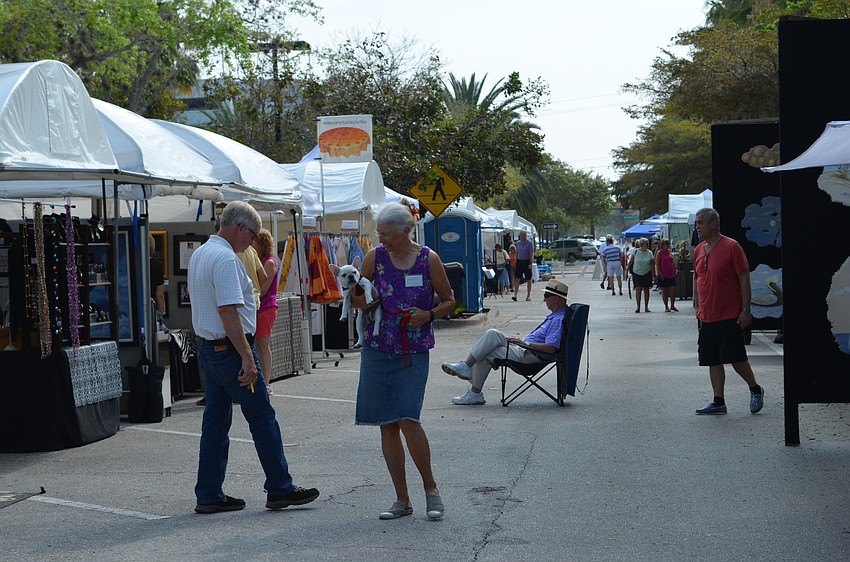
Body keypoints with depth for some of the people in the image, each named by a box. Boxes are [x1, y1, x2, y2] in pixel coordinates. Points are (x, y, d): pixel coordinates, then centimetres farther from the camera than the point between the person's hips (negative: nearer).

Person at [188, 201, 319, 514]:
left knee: (215, 421, 11)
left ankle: (208, 496, 13)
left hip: (207, 348, 10)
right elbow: (229, 312, -25)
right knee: (262, 418, 0)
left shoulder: (199, 254, 14)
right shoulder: (225, 258, -18)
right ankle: (279, 489, 6)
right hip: (231, 348, -10)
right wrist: (247, 357, -24)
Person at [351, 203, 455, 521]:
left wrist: (429, 315, -10)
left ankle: (431, 488, 6)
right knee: (387, 425, 4)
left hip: (414, 352, -3)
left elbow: (449, 301, 8)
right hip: (377, 349, 3)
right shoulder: (375, 257, 3)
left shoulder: (428, 259, -2)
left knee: (408, 420, -14)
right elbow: (357, 300, 11)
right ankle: (402, 500, 14)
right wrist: (359, 300, -12)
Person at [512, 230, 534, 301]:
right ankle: (515, 294, -11)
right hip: (519, 261, 4)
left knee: (528, 279, 4)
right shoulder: (518, 243, 10)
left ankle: (528, 295, 11)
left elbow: (531, 253, -9)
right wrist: (516, 262, 12)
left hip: (526, 262, -4)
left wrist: (530, 263, -17)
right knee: (517, 278, -6)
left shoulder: (529, 243, -5)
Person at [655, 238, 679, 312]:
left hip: (671, 275, 5)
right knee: (664, 291, 2)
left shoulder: (669, 252, 11)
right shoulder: (659, 252, -6)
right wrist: (660, 274, -15)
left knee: (673, 289, -1)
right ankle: (666, 307, 11)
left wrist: (675, 271, 12)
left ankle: (672, 306, 10)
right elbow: (657, 264, -9)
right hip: (663, 275, -5)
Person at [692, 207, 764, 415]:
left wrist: (746, 310, -14)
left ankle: (755, 390, 19)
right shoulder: (698, 250, 10)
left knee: (737, 359, -3)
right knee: (713, 361, 6)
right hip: (706, 318, 6)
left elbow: (744, 279, -10)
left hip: (729, 317, -6)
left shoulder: (731, 247, -10)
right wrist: (697, 308, 16)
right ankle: (718, 402, 11)